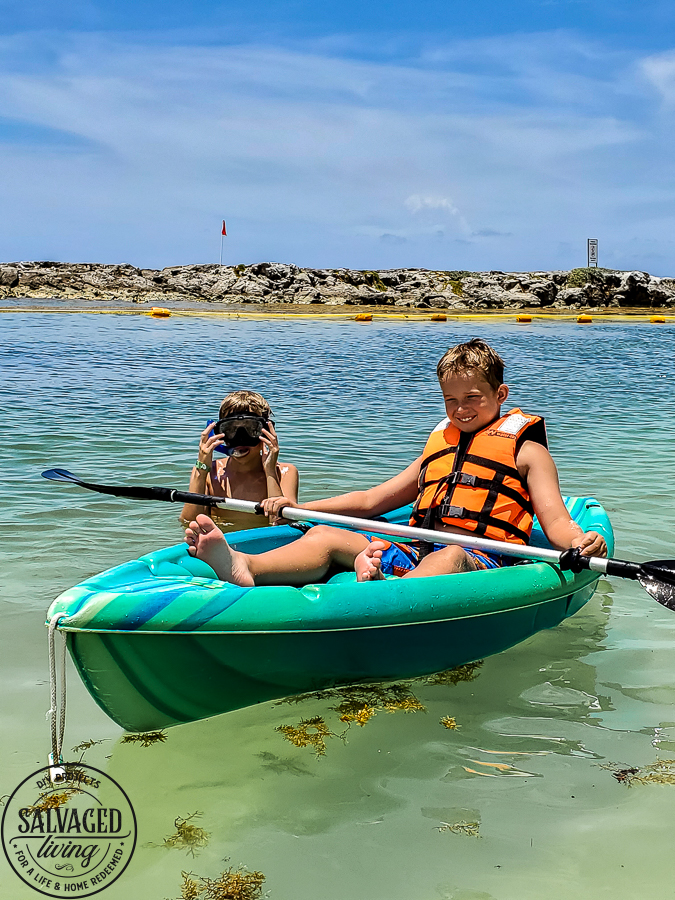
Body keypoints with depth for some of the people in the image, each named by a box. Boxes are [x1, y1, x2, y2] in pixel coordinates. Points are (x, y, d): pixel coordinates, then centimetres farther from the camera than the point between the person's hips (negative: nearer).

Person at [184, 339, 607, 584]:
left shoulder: (525, 448, 13)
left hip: (483, 559, -5)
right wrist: (298, 506, 20)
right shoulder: (439, 445, 28)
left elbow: (555, 520, 1)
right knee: (326, 535, -15)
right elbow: (370, 500, 30)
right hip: (416, 552, 5)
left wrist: (580, 540, -25)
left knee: (449, 557, -40)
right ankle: (244, 567, -43)